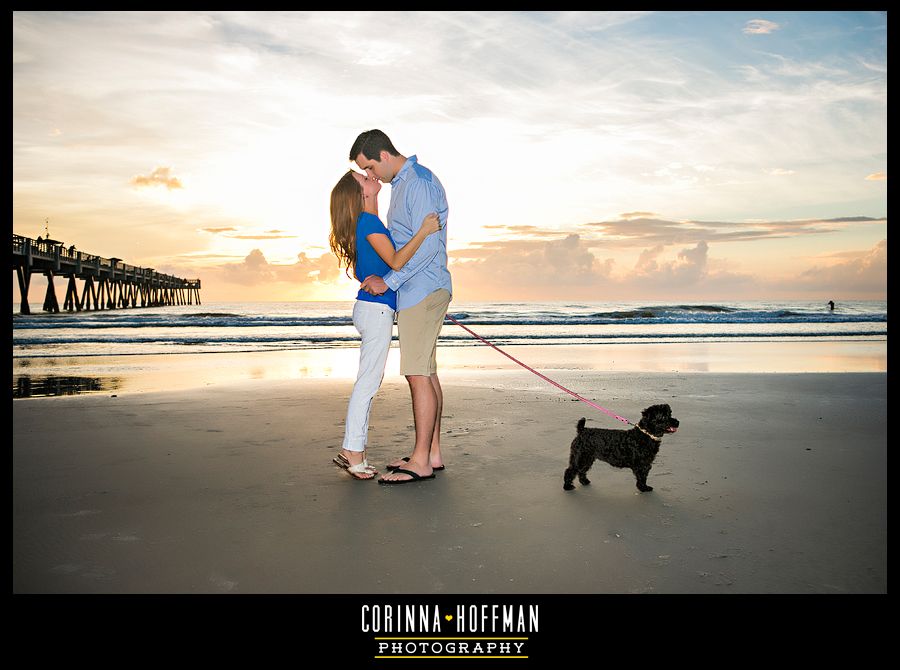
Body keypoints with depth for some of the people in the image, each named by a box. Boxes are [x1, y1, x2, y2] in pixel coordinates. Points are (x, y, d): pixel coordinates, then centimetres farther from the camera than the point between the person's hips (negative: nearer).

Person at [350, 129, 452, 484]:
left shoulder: (419, 182, -14)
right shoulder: (402, 184, 18)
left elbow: (427, 245, -21)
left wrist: (390, 281, -18)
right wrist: (372, 269, 16)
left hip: (421, 291, -11)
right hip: (415, 292, 11)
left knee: (418, 374, -9)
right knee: (426, 372, 11)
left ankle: (420, 462, -4)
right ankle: (432, 452, 17)